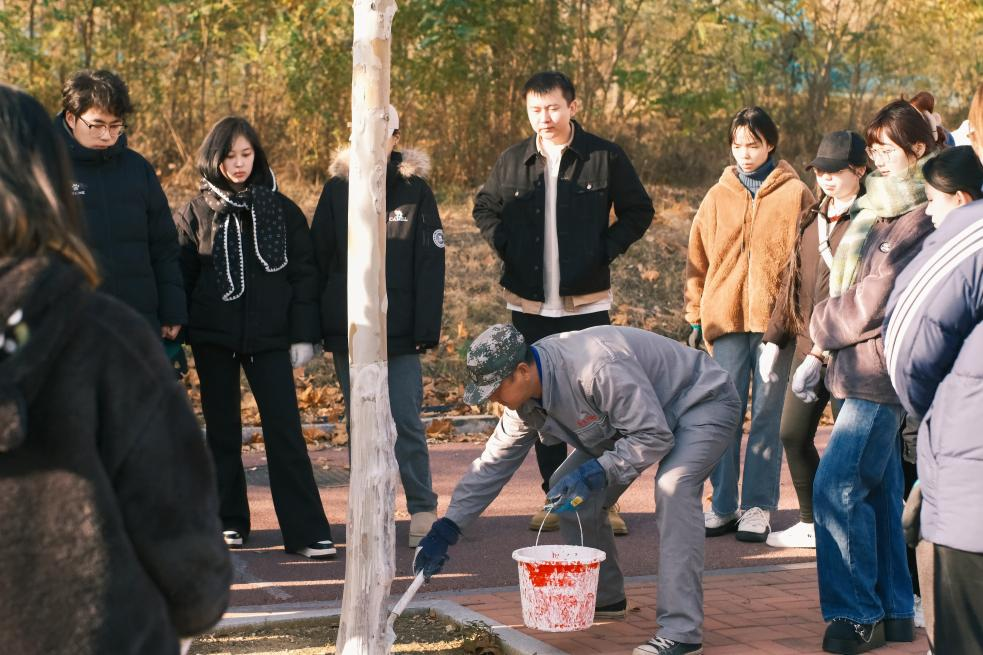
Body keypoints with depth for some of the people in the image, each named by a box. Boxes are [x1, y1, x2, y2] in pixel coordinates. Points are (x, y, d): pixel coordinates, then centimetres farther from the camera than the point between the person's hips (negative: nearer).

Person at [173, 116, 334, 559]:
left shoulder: (281, 210, 4)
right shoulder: (196, 214, 4)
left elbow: (303, 274, 4)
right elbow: (180, 276, 5)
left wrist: (303, 335, -2)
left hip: (270, 338, -1)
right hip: (214, 338, 1)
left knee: (285, 430, -6)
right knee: (222, 431, 9)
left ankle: (306, 532, -6)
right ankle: (228, 522, 21)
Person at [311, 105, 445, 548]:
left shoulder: (415, 190, 1)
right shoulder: (338, 189, 5)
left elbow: (430, 264, -1)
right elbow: (318, 259, 6)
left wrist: (427, 328, -7)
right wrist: (316, 326, 1)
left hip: (400, 331, -2)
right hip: (347, 331, 2)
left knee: (407, 421, -5)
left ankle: (422, 510, 8)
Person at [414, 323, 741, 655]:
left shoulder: (598, 369, -38)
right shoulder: (526, 400, -10)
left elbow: (654, 437, -32)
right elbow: (493, 463, -1)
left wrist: (597, 473, -36)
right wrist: (446, 530, -4)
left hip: (704, 402, -8)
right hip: (637, 416, 9)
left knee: (673, 488, -33)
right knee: (567, 490, 0)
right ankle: (603, 598, 17)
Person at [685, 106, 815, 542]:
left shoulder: (796, 194, 4)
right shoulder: (718, 197, 10)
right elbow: (697, 259, 12)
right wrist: (696, 317, 7)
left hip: (775, 316, -2)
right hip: (726, 317, 2)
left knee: (768, 414, 2)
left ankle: (759, 506, 8)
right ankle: (723, 505, 10)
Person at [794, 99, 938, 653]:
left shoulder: (918, 220, -14)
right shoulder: (884, 212, 17)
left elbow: (874, 301, -17)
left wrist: (821, 333, -1)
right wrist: (823, 350, 7)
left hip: (882, 370, -10)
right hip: (869, 369, 10)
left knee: (838, 487, -13)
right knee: (880, 491, 12)